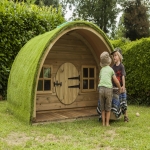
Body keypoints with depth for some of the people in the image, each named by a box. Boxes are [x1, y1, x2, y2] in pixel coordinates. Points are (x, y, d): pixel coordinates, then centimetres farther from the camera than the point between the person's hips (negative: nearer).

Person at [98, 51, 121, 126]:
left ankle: (103, 123, 10)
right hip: (108, 89, -2)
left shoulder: (101, 70, 21)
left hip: (101, 89, 2)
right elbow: (116, 81, 11)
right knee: (108, 108, 8)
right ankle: (107, 123, 7)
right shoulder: (111, 69, 12)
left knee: (102, 108, 12)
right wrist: (120, 89, 27)